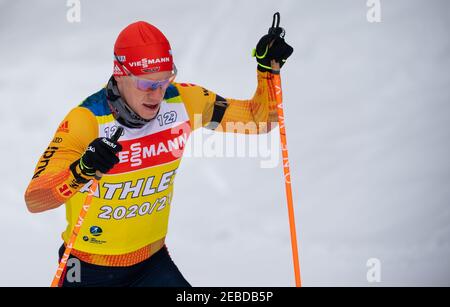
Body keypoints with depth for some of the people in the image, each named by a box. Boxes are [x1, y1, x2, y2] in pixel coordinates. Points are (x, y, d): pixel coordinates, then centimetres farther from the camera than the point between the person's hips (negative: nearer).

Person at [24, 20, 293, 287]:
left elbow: (260, 120, -2)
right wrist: (81, 170, -50)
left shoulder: (183, 102, -13)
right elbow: (34, 200, -32)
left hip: (152, 259, 3)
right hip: (89, 268, -3)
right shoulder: (87, 120, -25)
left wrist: (268, 69, -19)